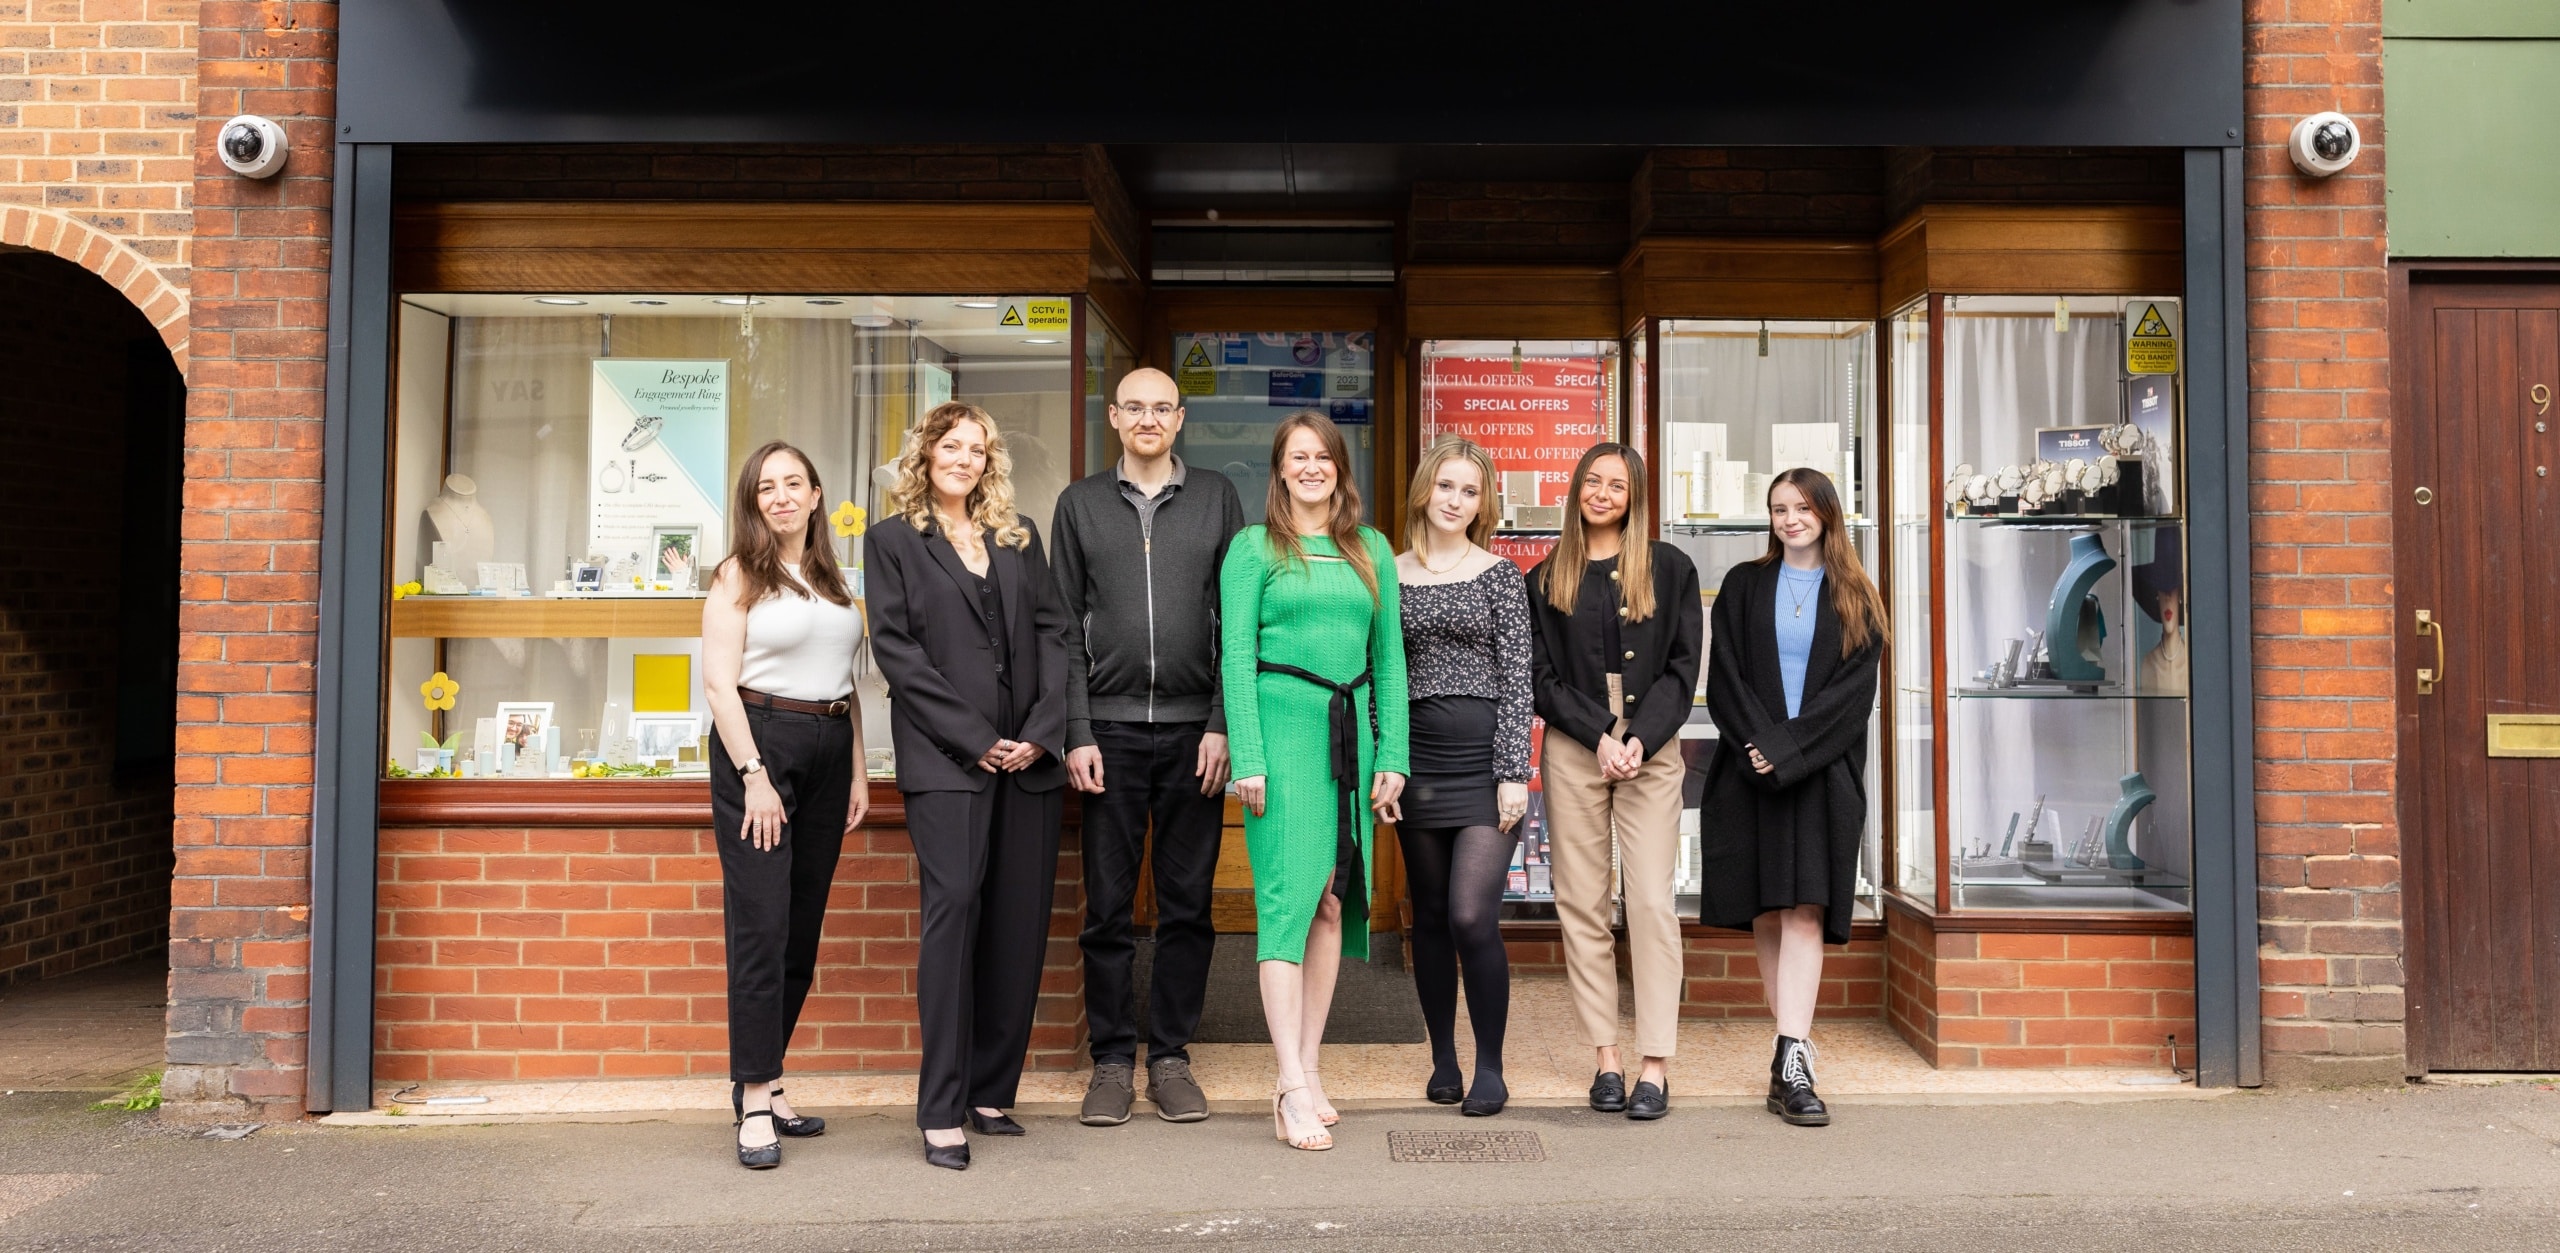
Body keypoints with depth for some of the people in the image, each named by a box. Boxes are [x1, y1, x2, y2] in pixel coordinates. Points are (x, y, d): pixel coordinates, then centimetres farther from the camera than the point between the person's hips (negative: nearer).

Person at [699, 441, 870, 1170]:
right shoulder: (740, 577, 0)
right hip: (760, 743, -6)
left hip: (829, 751, 6)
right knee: (760, 924, -8)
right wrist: (754, 776, -15)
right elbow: (719, 681, -8)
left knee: (804, 927, 8)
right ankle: (755, 1104, -3)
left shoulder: (832, 580, 16)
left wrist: (858, 773, 12)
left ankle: (765, 1083, 18)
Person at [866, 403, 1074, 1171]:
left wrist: (1044, 730, -4)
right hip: (945, 759, -4)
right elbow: (895, 648, -2)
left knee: (1021, 922, 2)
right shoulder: (893, 540, 8)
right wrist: (975, 738, -9)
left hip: (1030, 756, 4)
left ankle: (990, 1091, 13)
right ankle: (941, 1112, -6)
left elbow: (1053, 632, 11)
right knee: (954, 908, -12)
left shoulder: (1019, 538, 18)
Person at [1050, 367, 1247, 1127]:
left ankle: (1171, 1056, 16)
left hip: (1194, 727, 0)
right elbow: (1065, 628, 6)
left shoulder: (1216, 498, 8)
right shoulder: (1081, 504, 9)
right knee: (1107, 906, 3)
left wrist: (1223, 724, -4)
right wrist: (1076, 734, -3)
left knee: (1188, 904, 5)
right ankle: (1112, 1059, 14)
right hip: (1110, 728, 0)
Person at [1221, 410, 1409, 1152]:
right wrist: (1247, 758, -11)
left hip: (1351, 729, 5)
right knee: (1289, 894, -10)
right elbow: (1236, 655, -2)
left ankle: (1307, 1070, 14)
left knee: (1332, 900, 5)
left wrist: (1391, 754, 7)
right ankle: (1293, 1088, -8)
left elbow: (1388, 657, 14)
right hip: (1282, 725, -4)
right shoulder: (1254, 547, 4)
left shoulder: (1372, 551, 15)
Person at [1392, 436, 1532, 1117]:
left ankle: (1490, 1067, 4)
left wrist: (1514, 774, -9)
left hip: (1483, 758, -3)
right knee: (1431, 916, 9)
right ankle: (1443, 1057, 23)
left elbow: (1516, 680, -2)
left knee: (1472, 916, -11)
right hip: (1417, 760, 3)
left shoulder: (1500, 576, 2)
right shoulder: (1389, 575, 9)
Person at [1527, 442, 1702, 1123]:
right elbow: (1541, 677, 4)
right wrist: (1600, 736, -9)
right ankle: (1606, 1058, 8)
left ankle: (1656, 1065, -4)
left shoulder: (1669, 569, 8)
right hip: (1572, 750, 2)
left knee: (1651, 901, -7)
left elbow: (1682, 668, 3)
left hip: (1651, 748, -1)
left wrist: (1639, 740, -11)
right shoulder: (1546, 579, 10)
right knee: (1581, 904, 1)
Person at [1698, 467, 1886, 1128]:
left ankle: (1791, 1064, -17)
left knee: (1804, 912, -11)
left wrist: (1788, 750, -13)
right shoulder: (1743, 586, 12)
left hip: (1822, 775, -1)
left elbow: (1855, 690, -2)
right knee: (1767, 916, 2)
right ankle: (1794, 1054, 11)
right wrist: (1761, 745, -12)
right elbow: (1724, 678, 3)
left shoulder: (1856, 599, 9)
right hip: (1751, 772, 2)